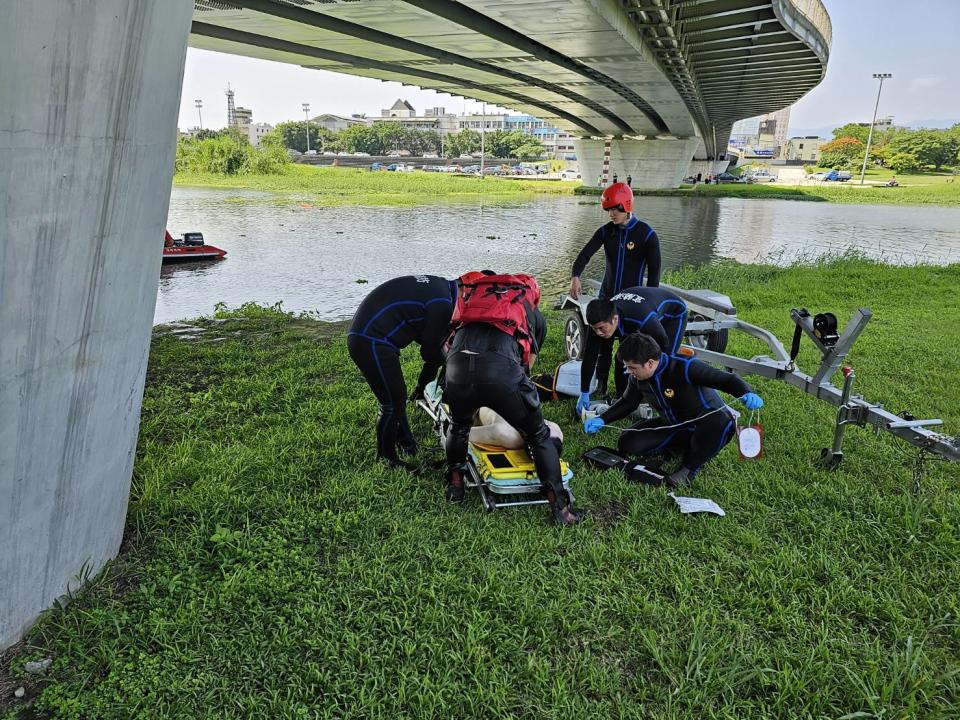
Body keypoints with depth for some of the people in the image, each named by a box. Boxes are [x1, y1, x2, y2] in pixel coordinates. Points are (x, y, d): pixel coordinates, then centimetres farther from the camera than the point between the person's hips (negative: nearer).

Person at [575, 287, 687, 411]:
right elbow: (589, 356, -22)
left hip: (674, 313, -5)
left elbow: (664, 348, -32)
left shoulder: (643, 319, -47)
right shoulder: (599, 320, -30)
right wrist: (584, 394, -19)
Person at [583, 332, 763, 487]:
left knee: (719, 419, -43)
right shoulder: (637, 377, -10)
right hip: (674, 426, 6)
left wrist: (747, 394, -51)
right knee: (627, 443, -10)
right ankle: (685, 448, 4)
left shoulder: (685, 367, -30)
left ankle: (691, 466, -15)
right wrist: (601, 420, -5)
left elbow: (727, 379, -29)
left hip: (706, 427, -6)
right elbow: (628, 403, 8)